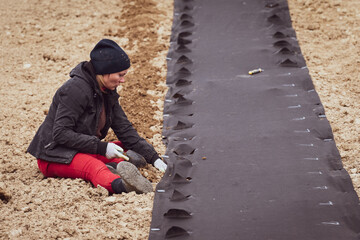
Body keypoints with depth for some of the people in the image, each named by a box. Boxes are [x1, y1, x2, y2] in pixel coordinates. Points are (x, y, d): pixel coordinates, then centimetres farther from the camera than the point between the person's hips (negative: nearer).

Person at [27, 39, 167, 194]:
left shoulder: (107, 91, 7)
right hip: (55, 156, -9)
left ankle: (115, 167, -40)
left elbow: (124, 129, 8)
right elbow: (61, 133, -24)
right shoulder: (76, 89, -19)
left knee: (129, 149, -4)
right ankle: (120, 185, -69)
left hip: (84, 151, 9)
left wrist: (153, 158, -3)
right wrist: (101, 147, -26)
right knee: (93, 166, -37)